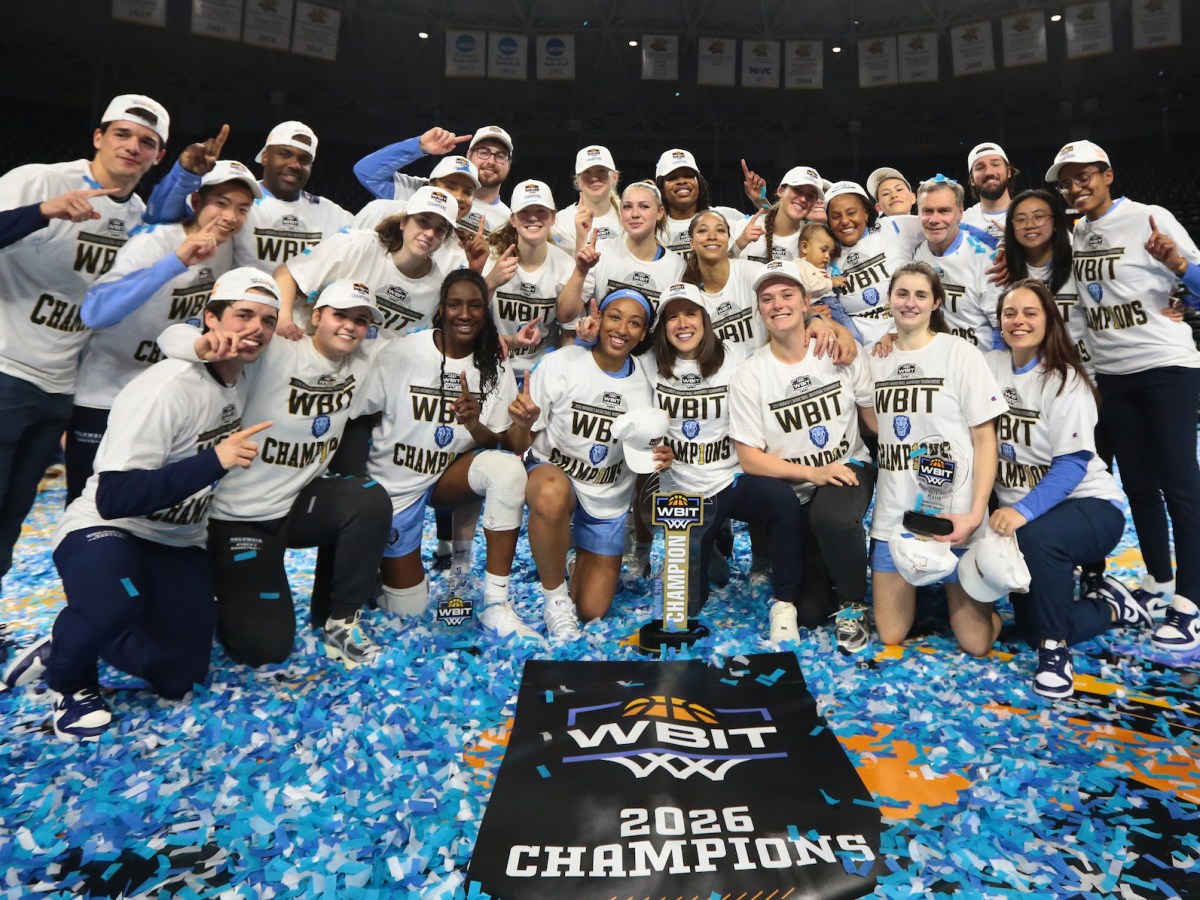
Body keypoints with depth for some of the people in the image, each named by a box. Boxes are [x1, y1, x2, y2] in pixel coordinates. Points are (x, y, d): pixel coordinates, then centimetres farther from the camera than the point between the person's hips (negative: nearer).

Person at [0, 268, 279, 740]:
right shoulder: (167, 388, -24)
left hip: (177, 543, 7)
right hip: (104, 529, -6)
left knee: (178, 678, 0)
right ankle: (69, 673, -5)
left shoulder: (240, 382, -2)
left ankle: (80, 639, 26)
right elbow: (114, 498, -30)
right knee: (115, 606, -39)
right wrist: (213, 461, -36)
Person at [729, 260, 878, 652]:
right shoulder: (749, 376, -10)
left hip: (848, 469, 1)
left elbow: (876, 417, 3)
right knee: (810, 612, -6)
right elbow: (749, 457, -11)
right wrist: (812, 473, -21)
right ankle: (788, 598, 32)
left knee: (831, 516, -36)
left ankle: (852, 604, -7)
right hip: (792, 493, 0)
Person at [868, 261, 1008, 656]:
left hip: (952, 514, -3)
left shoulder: (960, 354, -6)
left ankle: (951, 588, 31)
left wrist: (975, 514, -16)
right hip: (893, 515, 3)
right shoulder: (876, 359, 7)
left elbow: (985, 439, -7)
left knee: (976, 642, 2)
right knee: (890, 635, 7)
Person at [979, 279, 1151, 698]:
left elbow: (1073, 463, -21)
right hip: (1022, 514, 5)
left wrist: (1024, 511, -35)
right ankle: (1111, 608, 29)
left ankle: (1055, 648, -18)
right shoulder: (990, 366, 1)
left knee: (1036, 538, -40)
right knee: (1033, 628, 0)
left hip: (1087, 504, -5)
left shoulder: (1065, 379, -12)